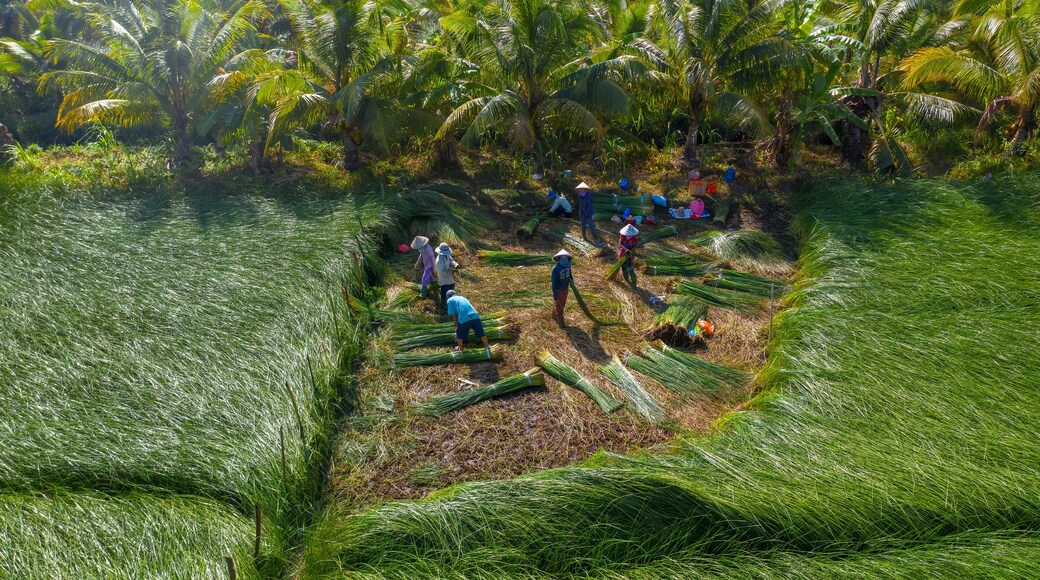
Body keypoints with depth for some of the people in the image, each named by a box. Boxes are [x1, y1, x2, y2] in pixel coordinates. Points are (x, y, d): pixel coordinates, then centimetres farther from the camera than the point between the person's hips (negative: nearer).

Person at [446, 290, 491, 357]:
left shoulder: (450, 300, 15)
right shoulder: (462, 298, 33)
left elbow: (453, 314, 6)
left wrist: (457, 325, 17)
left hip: (464, 319, -4)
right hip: (475, 316, 5)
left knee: (460, 335, 20)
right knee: (481, 333, 18)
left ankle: (460, 349, 37)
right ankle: (487, 348, 27)